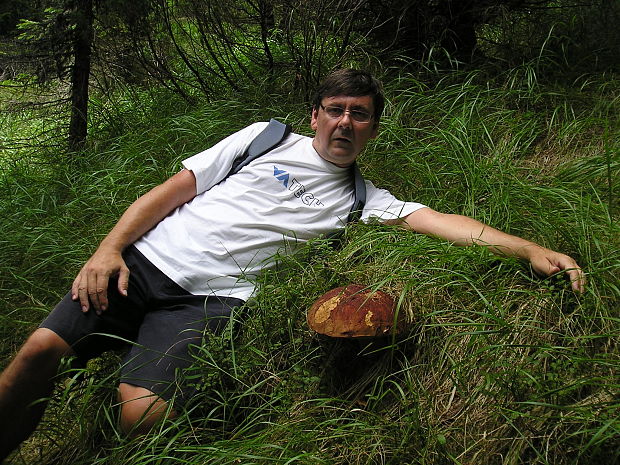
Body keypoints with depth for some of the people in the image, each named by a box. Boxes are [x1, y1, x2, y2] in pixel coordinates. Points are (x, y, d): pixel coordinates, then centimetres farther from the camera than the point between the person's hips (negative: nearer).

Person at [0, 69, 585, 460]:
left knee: (142, 414, -25)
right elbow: (174, 188, 8)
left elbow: (440, 221, 0)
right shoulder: (266, 136, 11)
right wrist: (109, 247, -2)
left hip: (209, 297, -2)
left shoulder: (361, 199, 12)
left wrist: (531, 250, -13)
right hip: (146, 258, 2)